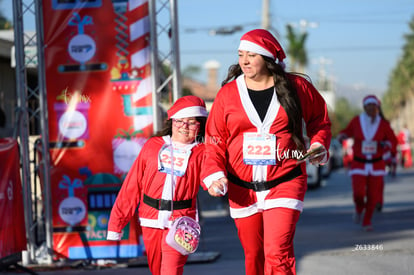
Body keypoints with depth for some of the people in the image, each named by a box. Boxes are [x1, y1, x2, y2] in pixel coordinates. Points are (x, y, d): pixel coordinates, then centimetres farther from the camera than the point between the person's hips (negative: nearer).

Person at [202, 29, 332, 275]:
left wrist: (319, 145, -3)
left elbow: (320, 121, 15)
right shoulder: (228, 93, 3)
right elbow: (215, 141, 5)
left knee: (277, 253, -17)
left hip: (284, 184, -3)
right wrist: (214, 174, -9)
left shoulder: (298, 87, 0)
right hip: (242, 190, 3)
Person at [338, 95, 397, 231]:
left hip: (376, 165, 1)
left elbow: (393, 140, 5)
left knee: (373, 196, -1)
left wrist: (387, 144, -18)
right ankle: (359, 209, 20)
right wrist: (342, 135, -9)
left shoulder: (383, 124, -3)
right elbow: (348, 131, 14)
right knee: (358, 193, -16)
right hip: (359, 164, -1)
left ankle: (367, 221, 20)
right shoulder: (356, 121, -4)